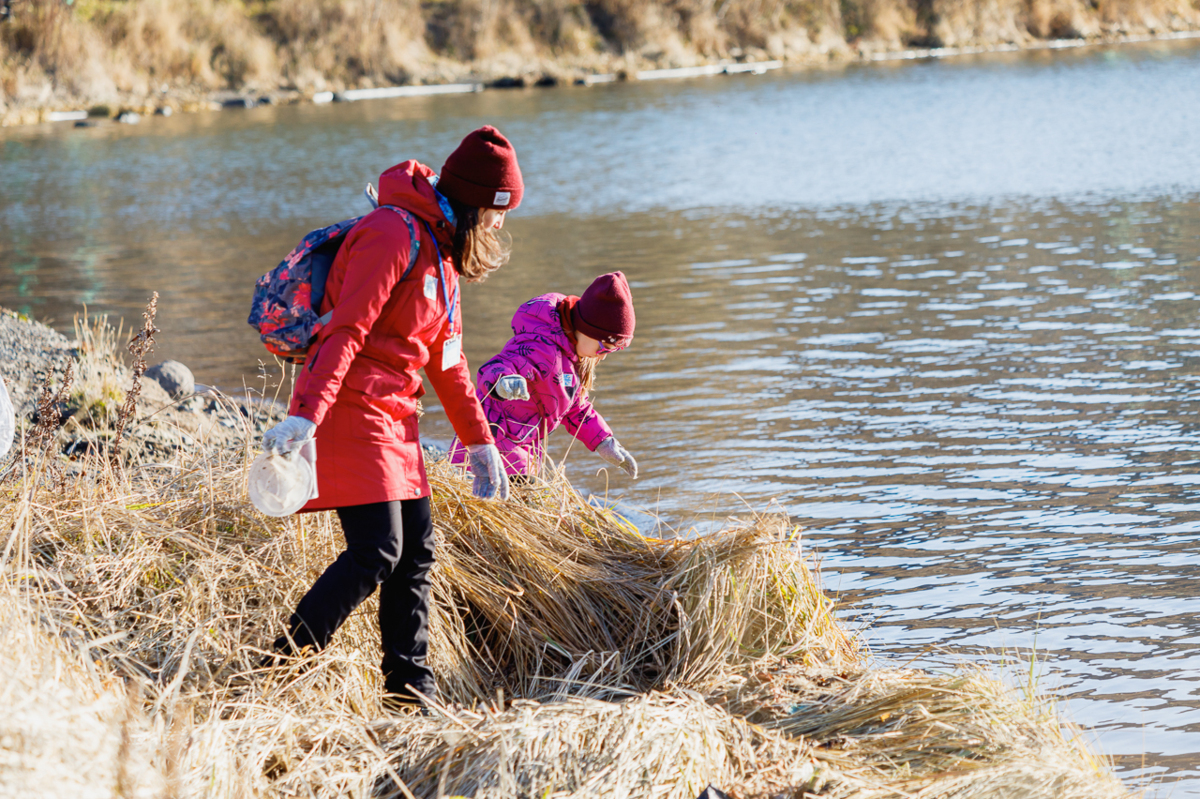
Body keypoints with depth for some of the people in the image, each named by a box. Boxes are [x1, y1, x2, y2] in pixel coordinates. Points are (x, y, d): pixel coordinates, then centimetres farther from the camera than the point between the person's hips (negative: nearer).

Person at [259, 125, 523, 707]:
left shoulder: (442, 250, 18)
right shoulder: (394, 234, -14)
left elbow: (445, 358, 24)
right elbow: (345, 330, -23)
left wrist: (479, 442, 24)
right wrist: (307, 416, -32)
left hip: (393, 418, 10)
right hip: (349, 410, -10)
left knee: (415, 551, 9)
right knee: (377, 551, -15)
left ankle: (410, 687, 16)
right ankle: (284, 669, -10)